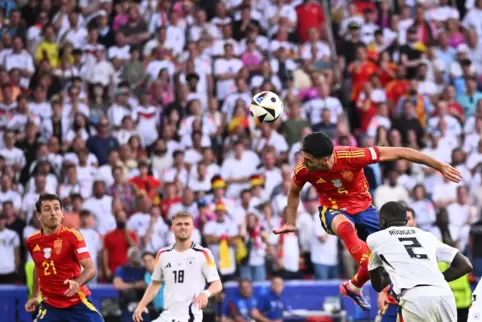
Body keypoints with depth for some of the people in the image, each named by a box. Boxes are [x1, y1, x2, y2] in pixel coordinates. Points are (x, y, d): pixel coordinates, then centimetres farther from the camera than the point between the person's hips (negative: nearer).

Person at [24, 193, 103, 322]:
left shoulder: (72, 235, -12)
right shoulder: (32, 242, 1)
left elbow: (91, 268, -20)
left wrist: (77, 283, -39)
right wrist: (34, 296, 24)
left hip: (78, 303, -3)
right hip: (50, 306, 3)